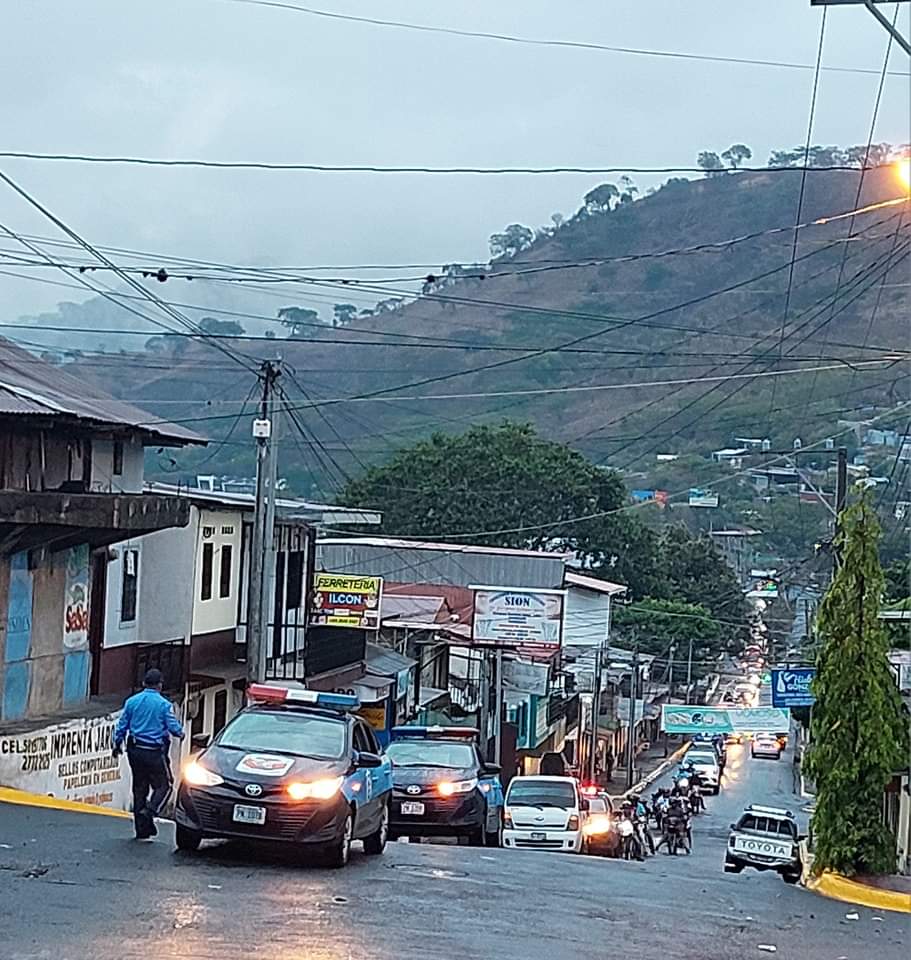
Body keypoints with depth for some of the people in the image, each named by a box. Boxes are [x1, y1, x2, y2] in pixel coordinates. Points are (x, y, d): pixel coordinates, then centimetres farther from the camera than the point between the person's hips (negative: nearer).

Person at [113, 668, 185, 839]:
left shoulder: (131, 701, 3)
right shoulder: (164, 704, -9)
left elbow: (122, 725, 8)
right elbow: (173, 727, -6)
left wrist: (117, 744, 21)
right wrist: (181, 734, 16)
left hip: (135, 751, 5)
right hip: (155, 753, -5)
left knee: (139, 788, 11)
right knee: (163, 785, 7)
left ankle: (142, 830, 12)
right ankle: (149, 811, -18)